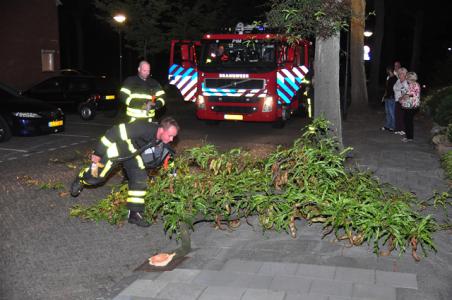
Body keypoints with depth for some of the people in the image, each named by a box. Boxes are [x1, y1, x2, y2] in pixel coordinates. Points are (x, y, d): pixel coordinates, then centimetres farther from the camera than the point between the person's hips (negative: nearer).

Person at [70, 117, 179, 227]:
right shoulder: (143, 128, -39)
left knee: (140, 179, -4)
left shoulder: (162, 143, -15)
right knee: (97, 176, -1)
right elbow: (115, 132, -34)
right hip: (117, 147, -6)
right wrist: (97, 153, -28)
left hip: (132, 152, 6)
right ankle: (81, 180, 34)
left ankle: (135, 214, 6)